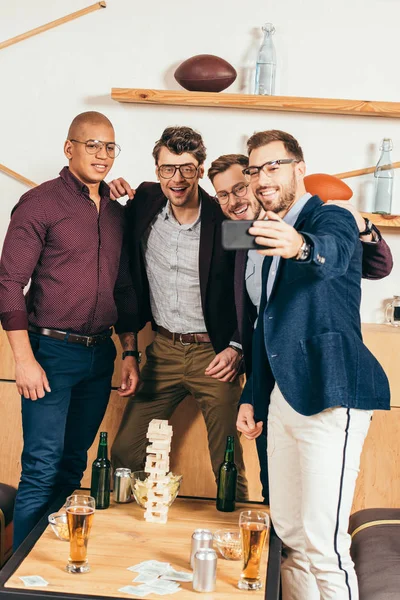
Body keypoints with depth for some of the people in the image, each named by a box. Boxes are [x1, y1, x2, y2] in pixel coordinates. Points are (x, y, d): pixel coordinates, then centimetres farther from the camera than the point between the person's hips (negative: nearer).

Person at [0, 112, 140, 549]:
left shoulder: (116, 213, 12)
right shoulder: (40, 203, -6)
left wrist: (129, 352, 13)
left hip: (100, 353, 6)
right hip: (52, 352, -6)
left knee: (73, 466, 13)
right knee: (42, 471, -3)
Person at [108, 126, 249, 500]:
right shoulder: (145, 202, -1)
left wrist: (236, 348, -15)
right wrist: (113, 195, 0)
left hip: (213, 354, -4)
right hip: (163, 350, 4)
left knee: (228, 466, 1)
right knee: (124, 453, 8)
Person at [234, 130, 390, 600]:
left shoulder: (331, 219, -6)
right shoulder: (275, 235, 19)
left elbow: (333, 251, -32)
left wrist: (301, 245, -54)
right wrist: (252, 396, 21)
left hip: (329, 397, -8)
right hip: (284, 397, 9)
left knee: (323, 544, -10)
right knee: (288, 534, 13)